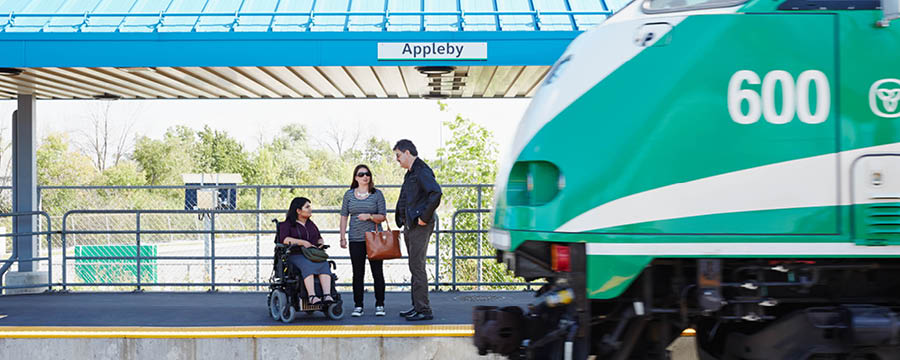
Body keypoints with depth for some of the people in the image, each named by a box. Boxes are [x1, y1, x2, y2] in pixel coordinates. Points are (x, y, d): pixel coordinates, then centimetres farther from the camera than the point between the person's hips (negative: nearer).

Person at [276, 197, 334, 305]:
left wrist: (321, 244, 1)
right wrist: (302, 242, -21)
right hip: (295, 256, -4)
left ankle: (327, 295, -46)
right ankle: (312, 296, -51)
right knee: (308, 265, -38)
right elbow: (284, 239, -11)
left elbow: (319, 238, 25)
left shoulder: (311, 224, 21)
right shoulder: (287, 224, 4)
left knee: (324, 264, -30)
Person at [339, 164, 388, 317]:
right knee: (358, 273, 2)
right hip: (356, 240, 1)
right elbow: (344, 216, 10)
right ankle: (358, 306, 8)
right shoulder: (349, 194, 8)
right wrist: (343, 237, 4)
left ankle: (380, 305, 6)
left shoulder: (377, 194, 3)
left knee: (377, 272, -1)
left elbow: (383, 216, 0)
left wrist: (370, 216, -18)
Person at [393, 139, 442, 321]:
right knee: (415, 266, 12)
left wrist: (425, 217, -23)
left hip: (420, 226, -10)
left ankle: (423, 310, -8)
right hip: (410, 226, 10)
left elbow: (436, 193, -28)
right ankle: (417, 306, 18)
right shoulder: (410, 173, 18)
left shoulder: (422, 171, -14)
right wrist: (403, 221, 20)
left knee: (417, 266, -10)